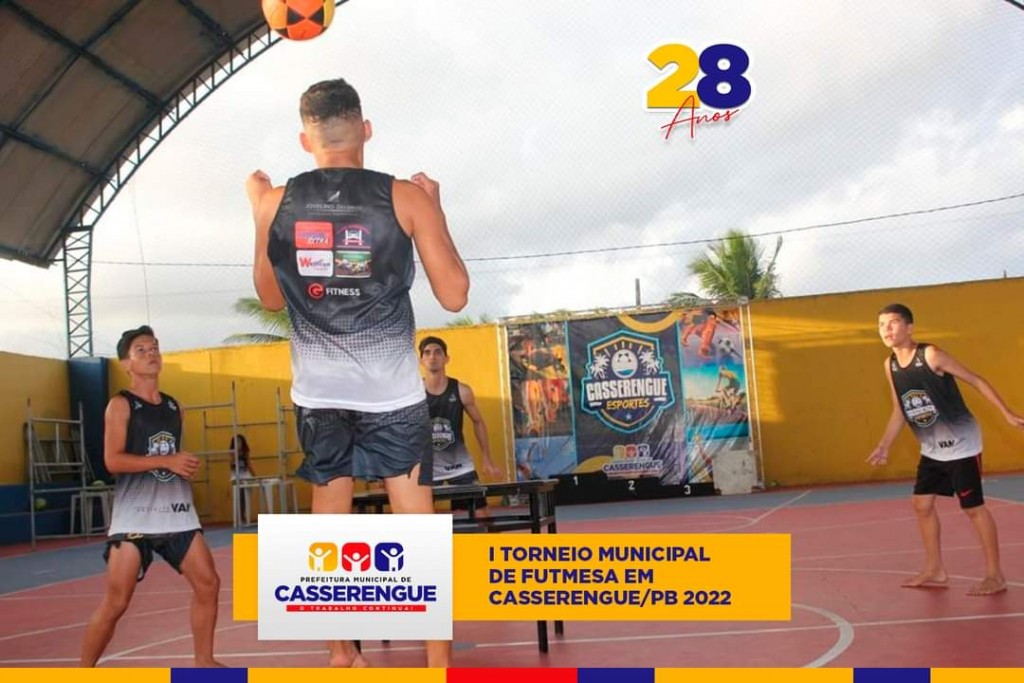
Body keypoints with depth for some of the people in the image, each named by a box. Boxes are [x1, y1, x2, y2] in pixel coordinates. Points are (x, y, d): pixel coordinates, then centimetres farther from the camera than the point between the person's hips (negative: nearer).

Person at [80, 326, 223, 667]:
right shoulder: (120, 405, -5)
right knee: (116, 602, -5)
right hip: (134, 517, -6)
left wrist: (187, 467, 9)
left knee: (208, 584, 1)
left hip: (177, 513, 6)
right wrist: (167, 461, -18)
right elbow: (112, 460, -16)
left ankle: (204, 661, 15)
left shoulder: (174, 407, 15)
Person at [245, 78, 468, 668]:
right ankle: (440, 664, 7)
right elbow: (454, 295, -5)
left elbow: (272, 298, 12)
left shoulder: (276, 203, -1)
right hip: (393, 392, -2)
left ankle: (343, 654, 24)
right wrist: (435, 209, 6)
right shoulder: (407, 197, -8)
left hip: (319, 392, 3)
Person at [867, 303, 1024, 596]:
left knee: (973, 507, -2)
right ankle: (935, 570, 23)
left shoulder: (931, 355, -19)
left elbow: (976, 380, -12)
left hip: (961, 444, -7)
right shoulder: (890, 365, 1)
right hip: (932, 449, 7)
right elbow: (900, 411, 12)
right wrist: (884, 446, 6)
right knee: (922, 504, 9)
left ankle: (995, 575, 9)